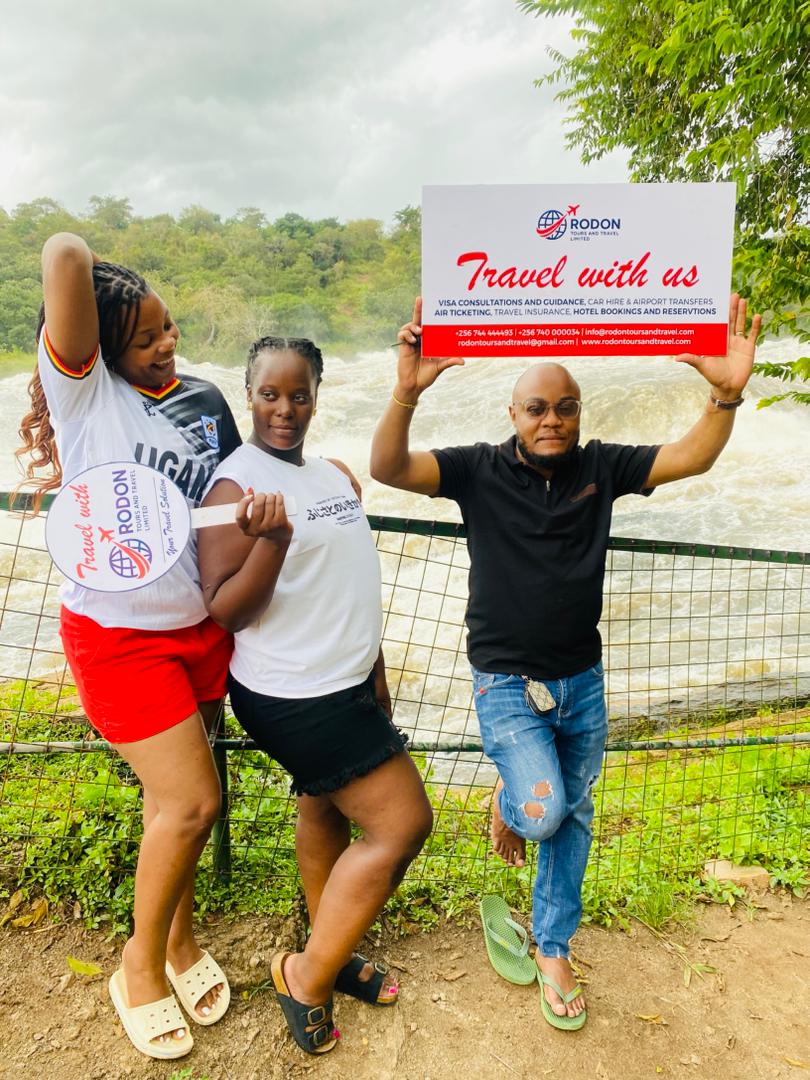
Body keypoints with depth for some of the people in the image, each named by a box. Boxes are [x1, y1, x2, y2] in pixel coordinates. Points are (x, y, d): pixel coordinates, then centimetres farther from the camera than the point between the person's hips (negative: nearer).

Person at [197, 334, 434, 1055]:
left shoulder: (332, 476, 9)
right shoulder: (237, 484, -16)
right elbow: (225, 610, -18)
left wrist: (373, 670, 21)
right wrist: (272, 538, -34)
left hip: (342, 684, 8)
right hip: (292, 695, -8)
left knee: (325, 811, 19)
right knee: (403, 823, -5)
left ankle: (332, 957, 39)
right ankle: (307, 978, 13)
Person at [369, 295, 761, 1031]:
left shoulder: (600, 467, -2)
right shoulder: (479, 469, -10)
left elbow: (691, 459, -7)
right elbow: (389, 468, -21)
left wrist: (727, 394, -25)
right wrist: (407, 393, -38)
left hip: (582, 681, 4)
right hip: (507, 683, -3)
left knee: (572, 819, 15)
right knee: (541, 808, -17)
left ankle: (554, 951, 38)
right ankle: (510, 800, 24)